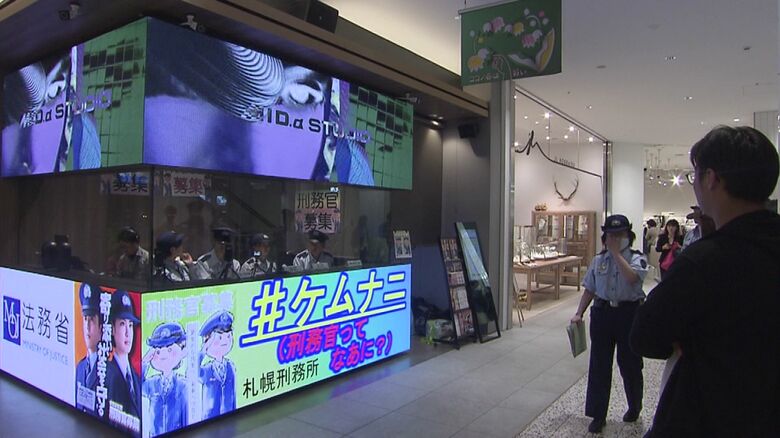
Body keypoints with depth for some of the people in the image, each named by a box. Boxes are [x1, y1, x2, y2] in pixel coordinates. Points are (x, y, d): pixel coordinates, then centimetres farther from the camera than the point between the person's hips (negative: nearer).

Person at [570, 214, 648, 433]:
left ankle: (635, 407, 37)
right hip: (602, 312, 3)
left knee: (630, 364, 10)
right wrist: (579, 313, 3)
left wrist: (617, 254, -18)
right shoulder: (598, 259, 7)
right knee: (599, 365, 4)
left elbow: (632, 278, -25)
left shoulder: (637, 258, -3)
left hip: (629, 313, -3)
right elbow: (589, 289, 11)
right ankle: (598, 416, 16)